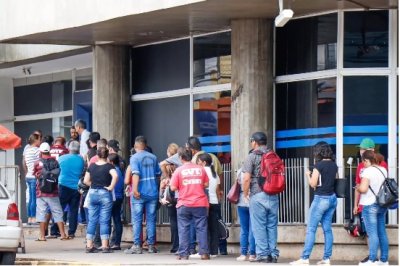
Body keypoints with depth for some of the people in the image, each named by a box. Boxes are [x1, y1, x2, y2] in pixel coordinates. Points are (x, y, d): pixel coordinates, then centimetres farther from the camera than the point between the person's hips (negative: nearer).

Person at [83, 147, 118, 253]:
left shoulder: (92, 166, 5)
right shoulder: (109, 166, -6)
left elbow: (86, 181, 5)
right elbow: (115, 176, -24)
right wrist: (111, 187, -14)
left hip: (92, 193, 3)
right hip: (105, 194, -3)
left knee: (92, 220, 8)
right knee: (104, 221, 0)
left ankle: (89, 245, 8)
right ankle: (105, 246, 0)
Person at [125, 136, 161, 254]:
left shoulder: (135, 158, -6)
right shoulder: (153, 157, 9)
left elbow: (136, 174, -19)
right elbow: (158, 174, 15)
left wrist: (135, 189, -23)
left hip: (139, 194, -4)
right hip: (153, 193, 4)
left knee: (137, 220, 0)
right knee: (151, 220, 9)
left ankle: (137, 246, -3)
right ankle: (151, 245, 9)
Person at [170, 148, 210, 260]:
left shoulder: (179, 170, -6)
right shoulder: (200, 169, 2)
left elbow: (173, 188, -7)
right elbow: (206, 184, 7)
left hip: (184, 204, -2)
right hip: (200, 204, 2)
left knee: (183, 229, 4)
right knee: (201, 228, 6)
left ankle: (183, 254, 3)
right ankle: (204, 253, 3)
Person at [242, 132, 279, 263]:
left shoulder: (252, 157, -5)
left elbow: (246, 178, -11)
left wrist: (245, 194, 1)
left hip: (258, 196, -5)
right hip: (273, 196, 5)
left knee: (259, 226, 0)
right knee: (272, 226, 8)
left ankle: (262, 254, -2)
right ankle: (273, 254, 7)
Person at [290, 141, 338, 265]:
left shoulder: (319, 165, -12)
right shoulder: (334, 165, 7)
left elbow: (313, 184, -12)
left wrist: (308, 175, 7)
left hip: (321, 199, -7)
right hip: (332, 198, 7)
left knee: (311, 229, -5)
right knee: (327, 229, 8)